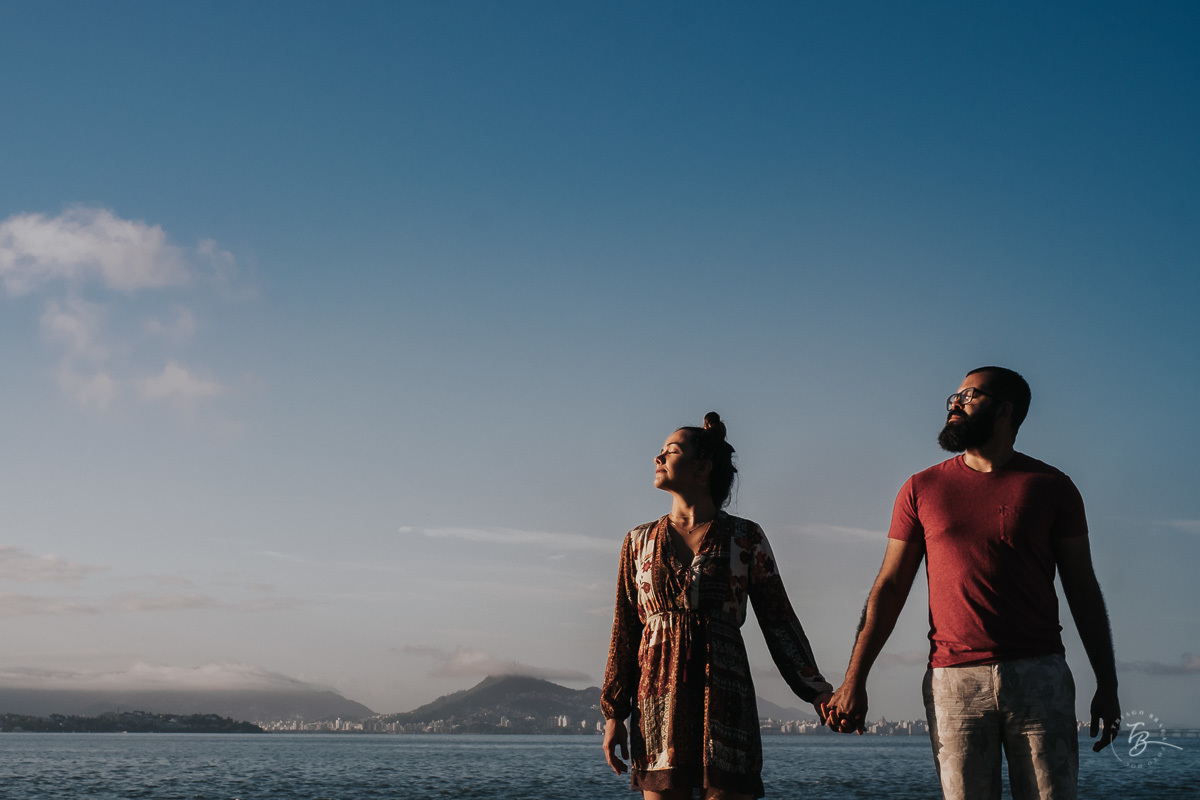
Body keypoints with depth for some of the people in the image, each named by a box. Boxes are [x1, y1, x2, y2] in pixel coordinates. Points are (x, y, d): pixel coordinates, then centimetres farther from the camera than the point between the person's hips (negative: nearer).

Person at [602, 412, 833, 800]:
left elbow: (779, 621, 6)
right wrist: (613, 713, 6)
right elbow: (625, 632, 12)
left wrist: (817, 693, -2)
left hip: (724, 697, -2)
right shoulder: (640, 541, 12)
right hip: (658, 697, 2)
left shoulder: (745, 538, 7)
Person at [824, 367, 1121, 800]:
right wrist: (854, 682, 4)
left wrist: (1107, 685, 6)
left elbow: (1082, 589, 10)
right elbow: (889, 589, 10)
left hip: (1039, 677, 0)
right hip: (954, 680, 1)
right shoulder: (923, 489, 10)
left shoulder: (1051, 487, 8)